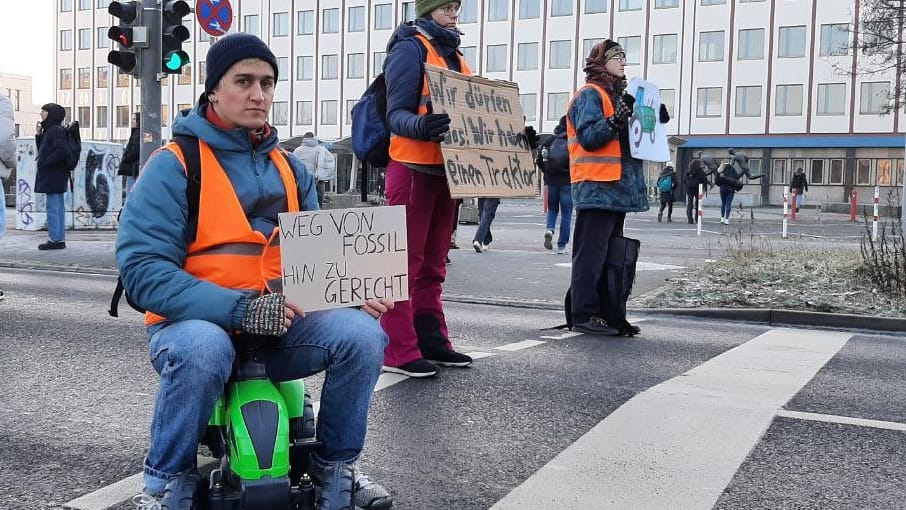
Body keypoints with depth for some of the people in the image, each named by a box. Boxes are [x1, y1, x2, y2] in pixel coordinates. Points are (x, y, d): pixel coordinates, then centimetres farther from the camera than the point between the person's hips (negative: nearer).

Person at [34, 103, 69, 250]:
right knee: (57, 207, 10)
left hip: (54, 175, -10)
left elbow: (61, 151, -22)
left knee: (53, 207, -8)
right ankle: (59, 239, 13)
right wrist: (38, 135, 12)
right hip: (52, 176, 10)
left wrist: (45, 162, -16)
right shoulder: (49, 130, 18)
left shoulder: (57, 130, -11)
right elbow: (43, 150, 22)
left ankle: (55, 239, -7)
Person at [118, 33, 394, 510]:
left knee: (361, 332, -21)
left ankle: (334, 464, 4)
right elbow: (142, 268, -17)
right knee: (202, 350, -38)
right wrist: (238, 309, -27)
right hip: (198, 321, -4)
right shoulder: (174, 166, -7)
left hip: (284, 326, 4)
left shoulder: (290, 168, 11)